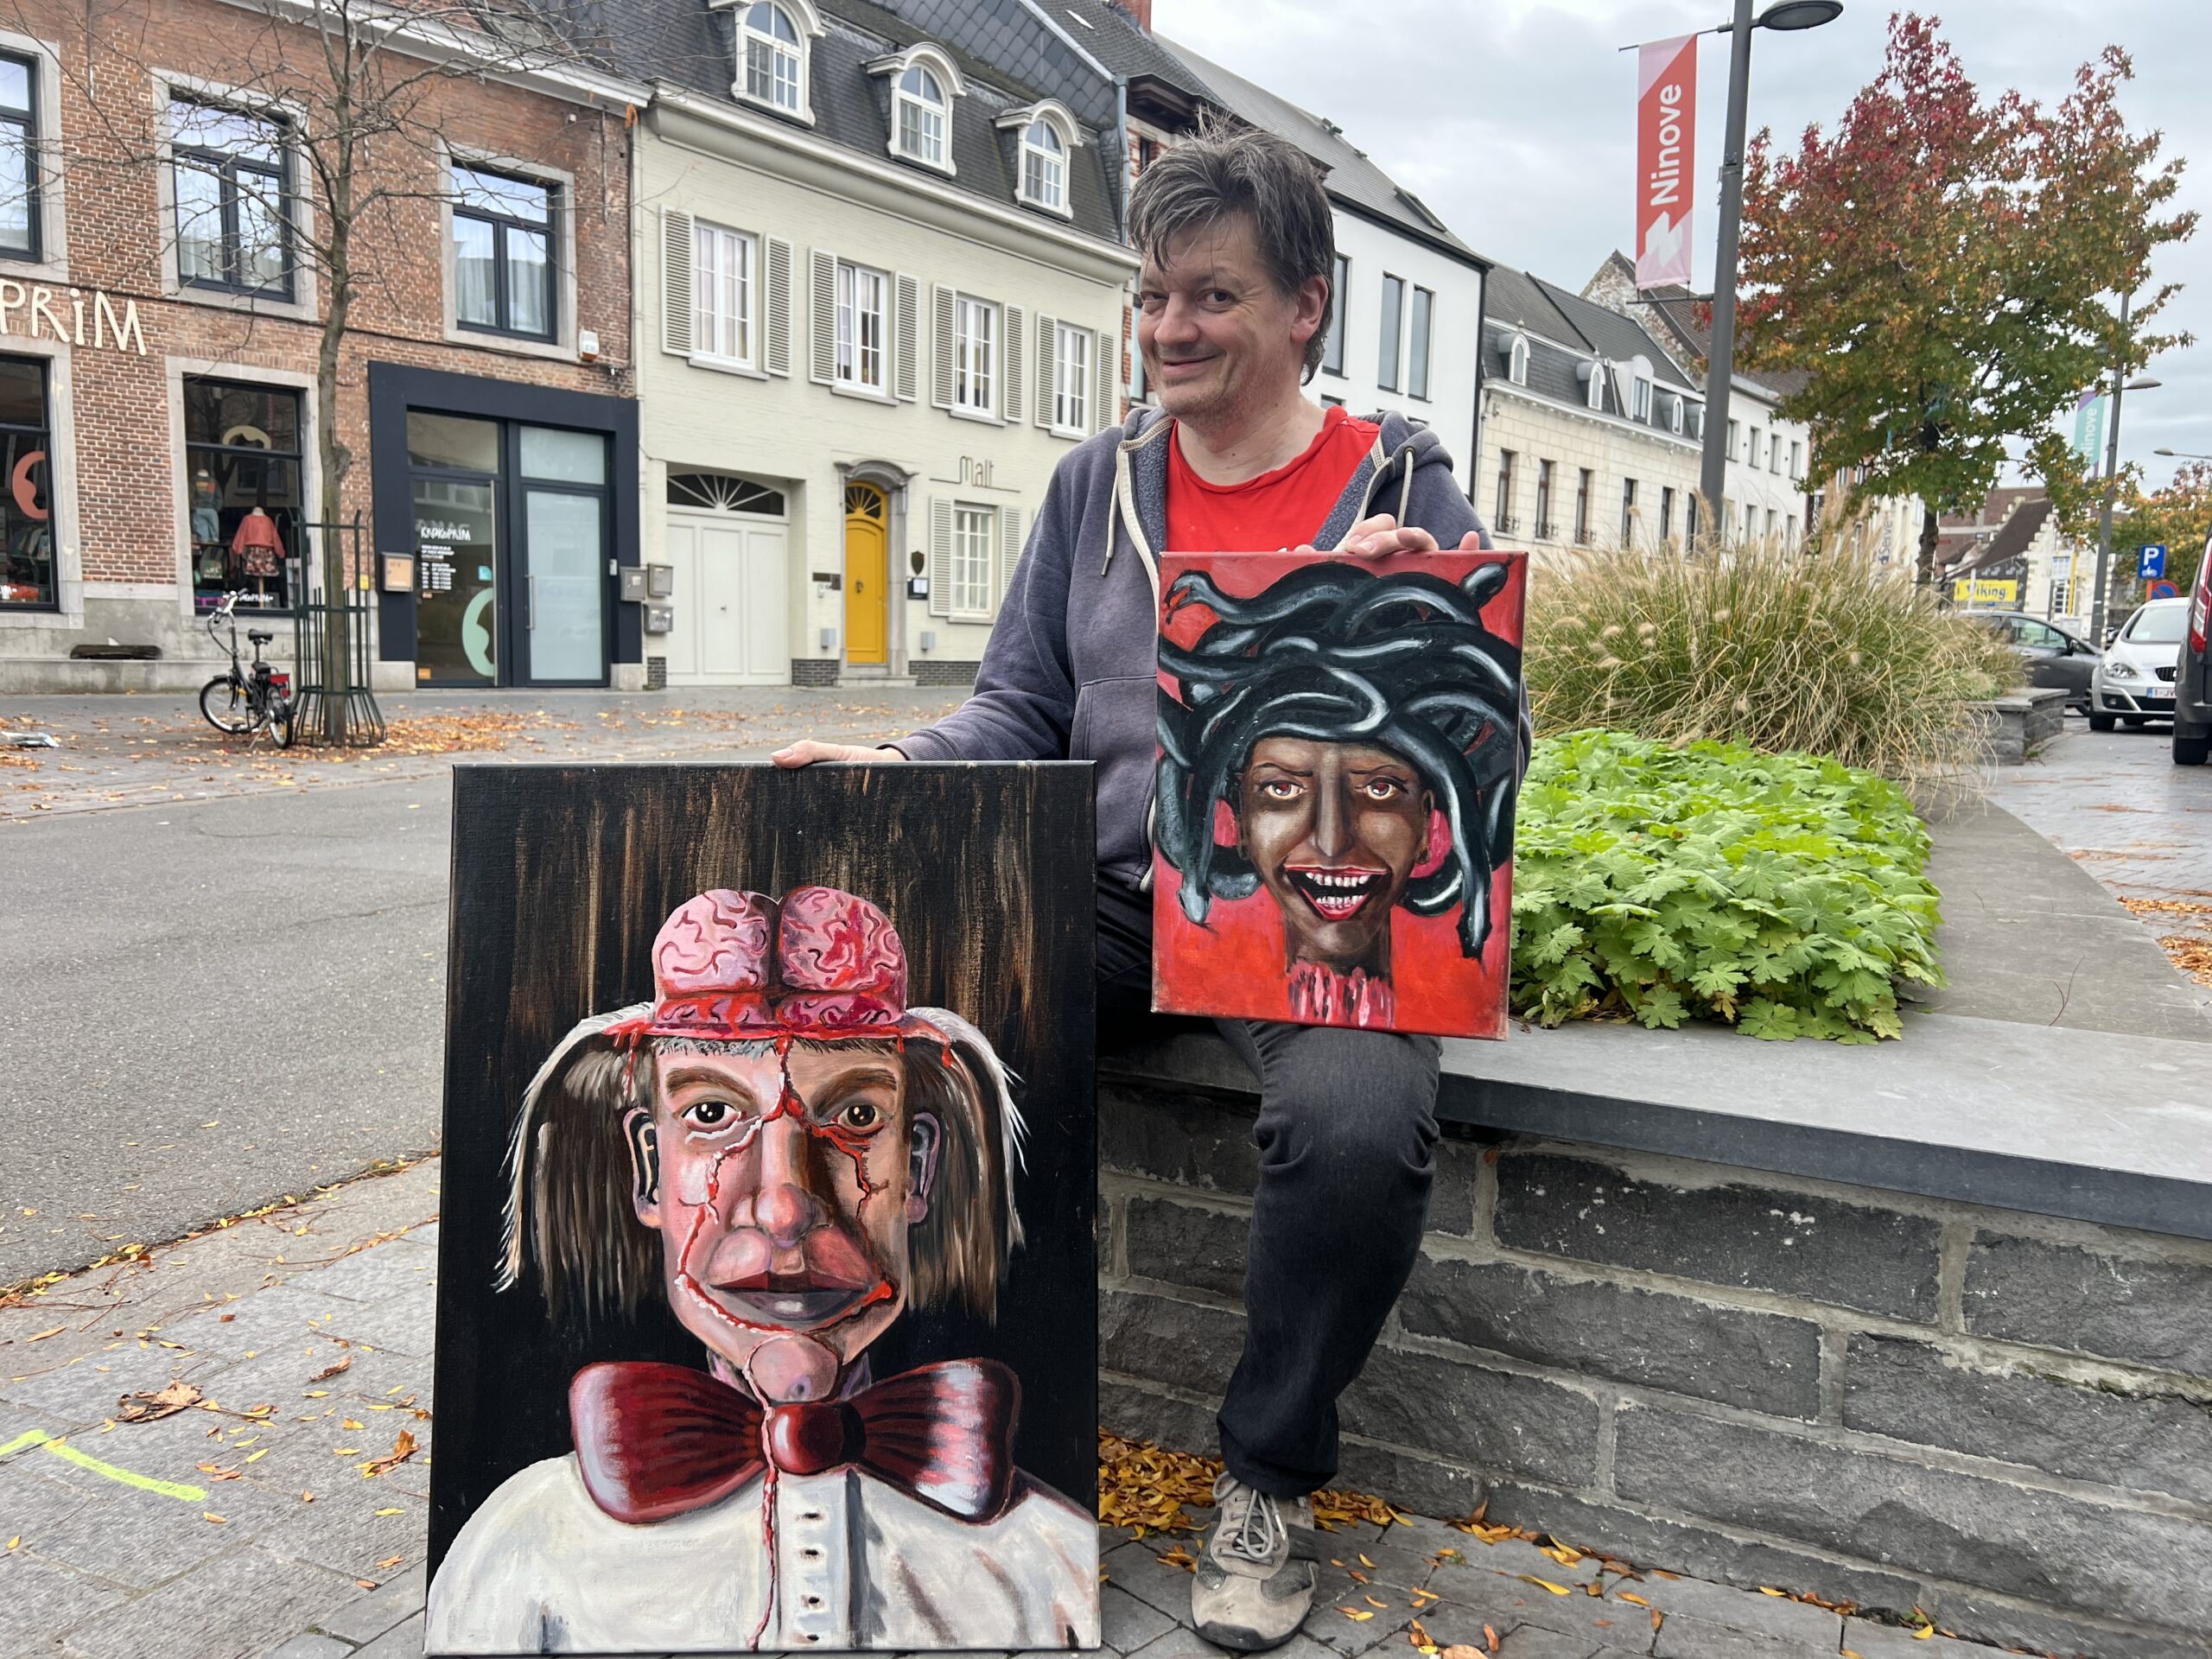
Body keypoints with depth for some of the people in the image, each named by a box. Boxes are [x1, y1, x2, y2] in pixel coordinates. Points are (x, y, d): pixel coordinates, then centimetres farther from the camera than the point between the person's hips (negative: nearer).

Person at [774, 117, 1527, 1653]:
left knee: (1357, 1120, -35)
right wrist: (896, 770, -6)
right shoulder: (1100, 483, 13)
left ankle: (1273, 1469, -1)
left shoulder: (1405, 488, 4)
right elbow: (1020, 711, 13)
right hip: (1112, 893, 4)